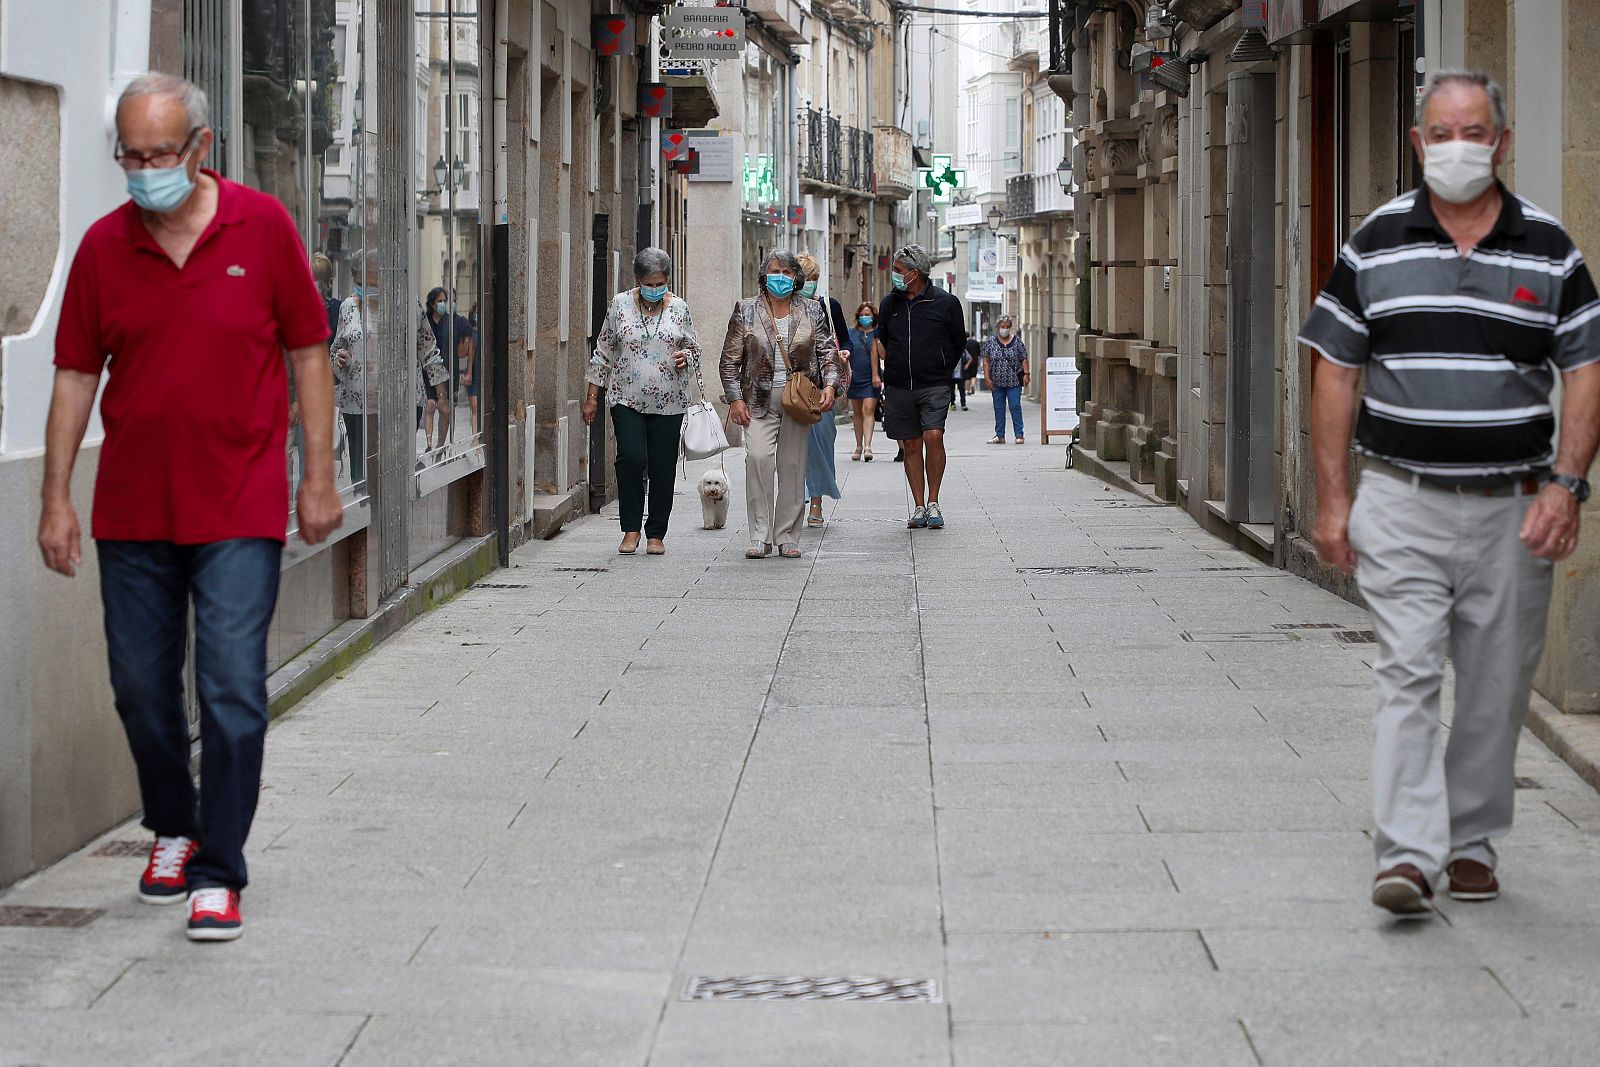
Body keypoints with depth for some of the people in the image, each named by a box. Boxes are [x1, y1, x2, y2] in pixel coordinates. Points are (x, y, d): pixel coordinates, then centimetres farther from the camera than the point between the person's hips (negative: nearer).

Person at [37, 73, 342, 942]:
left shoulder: (262, 227, -3)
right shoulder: (104, 245, 2)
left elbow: (308, 353, 2)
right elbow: (76, 376, 5)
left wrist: (319, 477, -2)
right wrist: (57, 498, 1)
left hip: (239, 509, -3)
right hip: (131, 509, 3)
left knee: (232, 689, -7)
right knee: (141, 685, 11)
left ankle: (219, 871, 1)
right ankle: (172, 828, 33)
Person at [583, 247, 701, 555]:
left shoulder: (678, 307, 5)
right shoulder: (620, 304, 2)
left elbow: (694, 347, 15)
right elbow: (603, 351, 7)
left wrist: (686, 357, -10)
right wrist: (592, 397, 5)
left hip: (668, 401, 1)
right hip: (627, 399, -1)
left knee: (662, 467, 2)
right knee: (631, 459, -15)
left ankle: (656, 533, 13)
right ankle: (631, 529, -2)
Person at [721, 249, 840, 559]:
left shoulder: (812, 311, 10)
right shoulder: (746, 310, 6)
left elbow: (827, 353, 10)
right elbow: (730, 359, 5)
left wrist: (829, 385, -7)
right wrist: (735, 398, -4)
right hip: (759, 401, -2)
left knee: (793, 466, 1)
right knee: (758, 457, -19)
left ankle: (787, 537, 10)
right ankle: (760, 537, -14)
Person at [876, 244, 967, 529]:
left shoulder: (945, 302, -2)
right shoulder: (889, 304, 8)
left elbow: (958, 343, 9)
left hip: (934, 387, -3)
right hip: (898, 386, 4)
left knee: (933, 437, -18)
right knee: (911, 445, 4)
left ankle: (933, 503, -6)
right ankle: (919, 507, 10)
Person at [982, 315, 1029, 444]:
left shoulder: (1017, 341, 3)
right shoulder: (990, 342, 5)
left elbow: (1024, 359, 3)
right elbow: (986, 361, 4)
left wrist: (1026, 374, -7)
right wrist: (987, 378, -3)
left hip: (1014, 381, -2)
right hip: (997, 382, 2)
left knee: (1015, 407, -7)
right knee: (998, 409, 7)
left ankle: (1019, 435, -3)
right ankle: (1000, 436, 12)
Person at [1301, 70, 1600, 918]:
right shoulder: (1376, 244, 3)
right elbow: (1335, 372, 5)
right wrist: (1332, 499, -1)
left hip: (1514, 507, 1)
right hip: (1401, 504, -1)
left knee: (1496, 688, 8)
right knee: (1407, 673, -10)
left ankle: (1472, 842, 23)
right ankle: (1408, 856, -14)